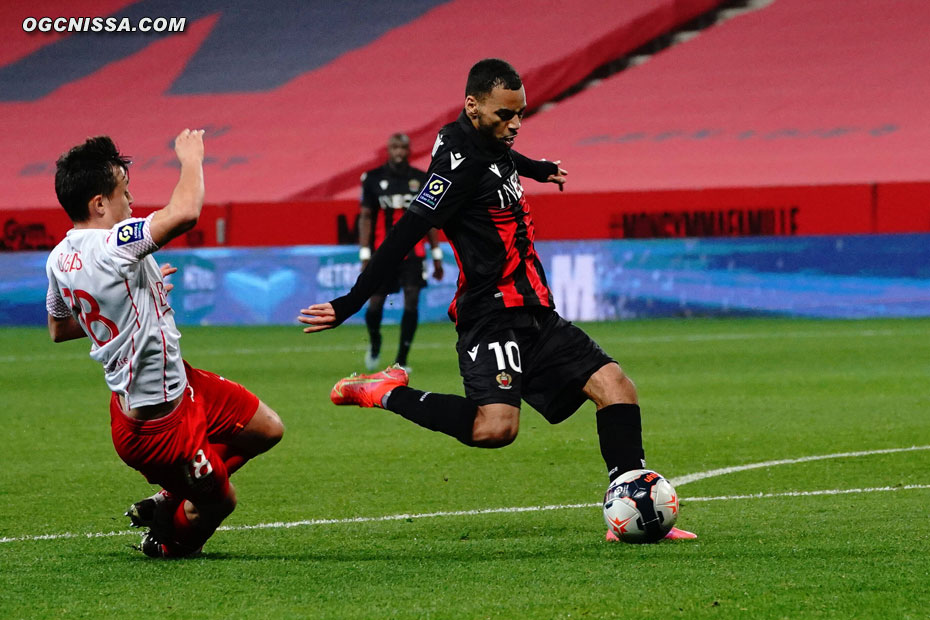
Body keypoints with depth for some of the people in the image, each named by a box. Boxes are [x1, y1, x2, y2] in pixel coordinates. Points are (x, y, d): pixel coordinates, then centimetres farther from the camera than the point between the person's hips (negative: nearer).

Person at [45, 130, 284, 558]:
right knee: (219, 502, 10)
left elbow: (59, 329, 19)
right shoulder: (111, 245, -29)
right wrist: (191, 158, -20)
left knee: (266, 430, 17)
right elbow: (185, 213, -41)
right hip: (158, 425, -10)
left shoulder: (59, 258, 1)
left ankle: (169, 499, 27)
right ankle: (166, 541, 38)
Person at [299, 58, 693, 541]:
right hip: (493, 317, -10)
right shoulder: (461, 160, -15)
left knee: (616, 387, -3)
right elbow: (406, 234, -21)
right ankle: (386, 394, -8)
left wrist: (539, 169, 62)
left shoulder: (489, 145, 14)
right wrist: (352, 303, -25)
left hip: (535, 315, 10)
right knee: (494, 426, -28)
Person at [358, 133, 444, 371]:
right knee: (375, 304, 1)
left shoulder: (422, 180, 6)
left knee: (412, 302, -11)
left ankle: (401, 360, -4)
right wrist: (365, 254, -5)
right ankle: (374, 344, 32)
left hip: (412, 252, 1)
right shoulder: (373, 178, 2)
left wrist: (437, 256, 10)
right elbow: (366, 217, 2)